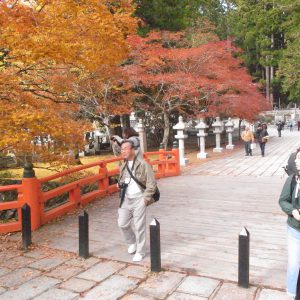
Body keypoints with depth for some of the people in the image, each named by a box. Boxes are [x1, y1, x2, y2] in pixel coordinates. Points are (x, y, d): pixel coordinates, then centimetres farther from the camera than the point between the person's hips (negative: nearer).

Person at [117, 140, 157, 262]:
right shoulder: (123, 166, 10)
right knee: (122, 224, 8)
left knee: (139, 227, 1)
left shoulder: (142, 164, -11)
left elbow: (151, 183, -12)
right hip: (125, 200, 6)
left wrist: (146, 198, -14)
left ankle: (140, 252, 16)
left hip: (138, 199, -6)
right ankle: (132, 242, 34)